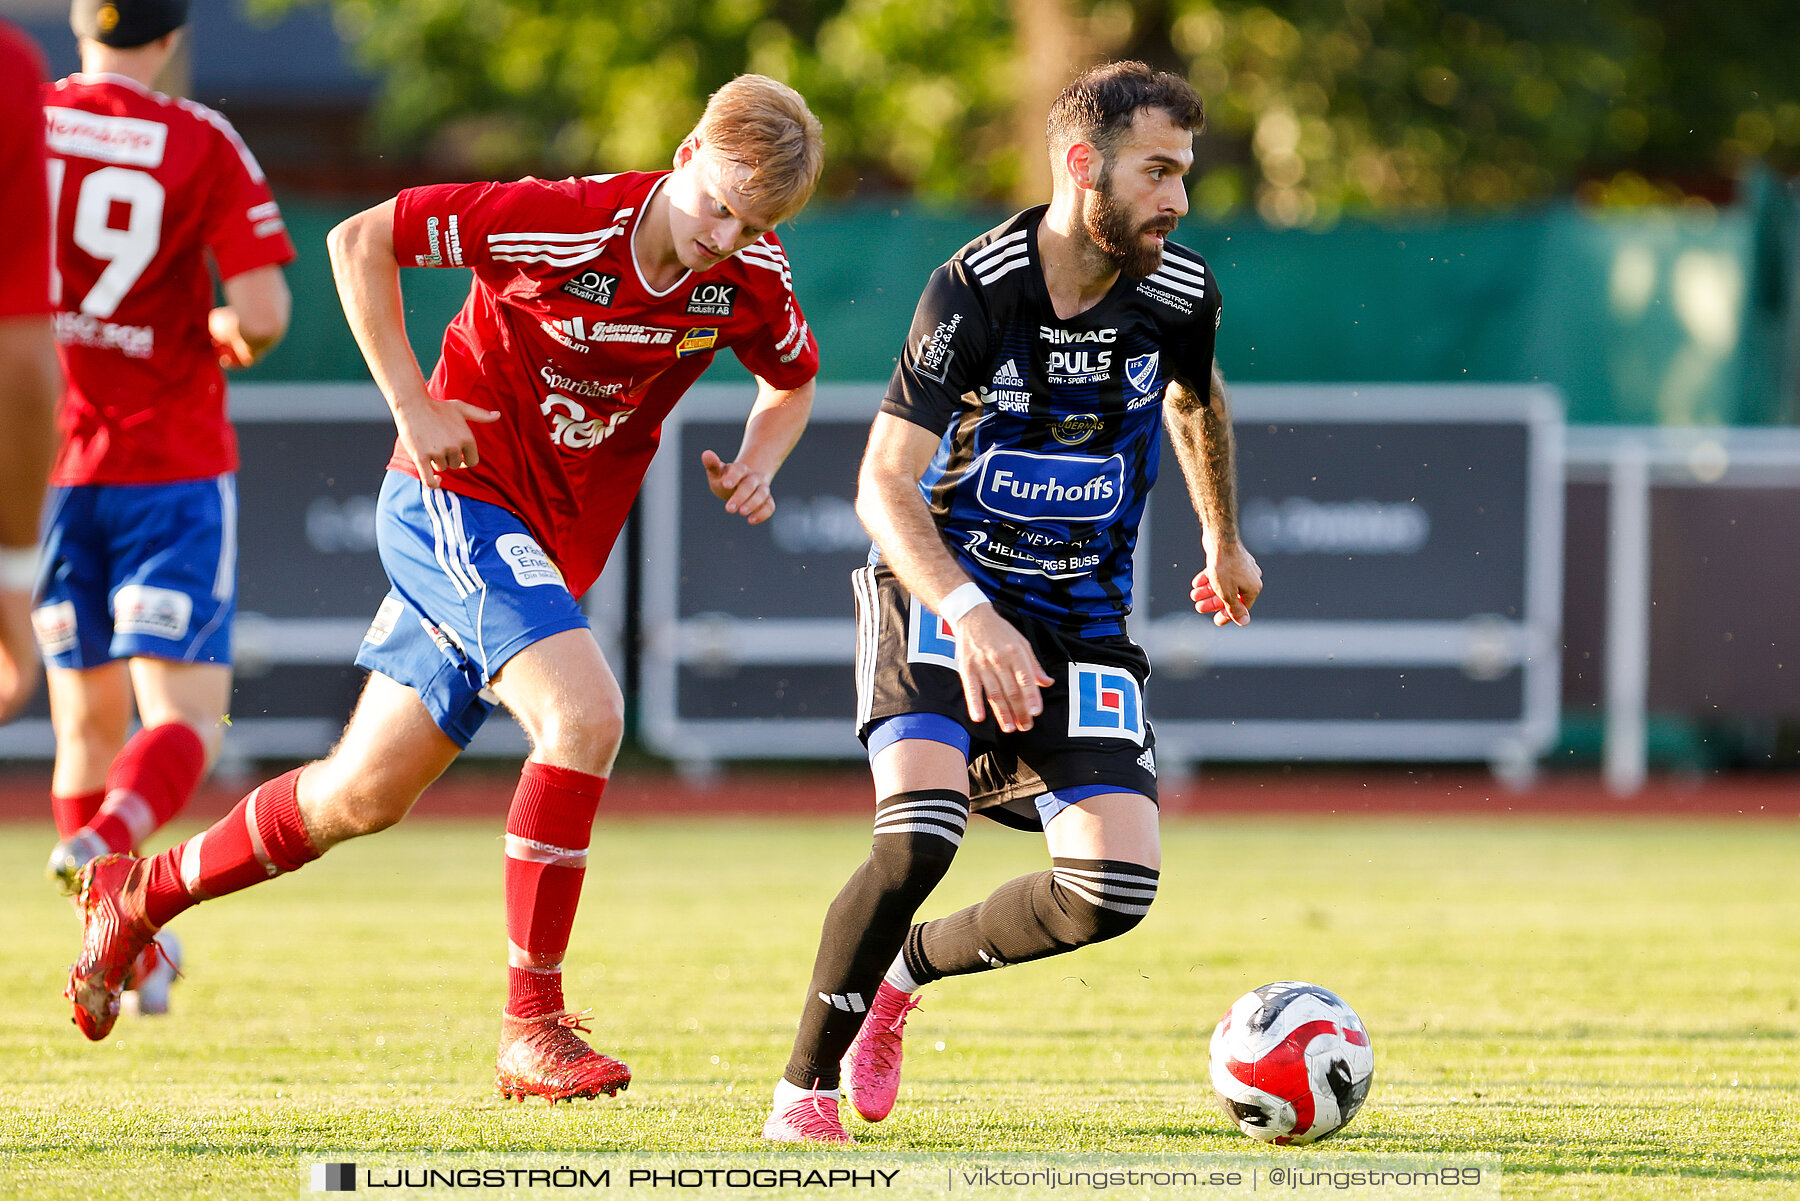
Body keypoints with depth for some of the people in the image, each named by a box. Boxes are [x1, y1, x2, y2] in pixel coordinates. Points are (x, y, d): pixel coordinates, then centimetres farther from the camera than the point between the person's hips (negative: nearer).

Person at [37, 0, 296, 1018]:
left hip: (49, 466, 3)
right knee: (189, 719, -5)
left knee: (88, 721, 15)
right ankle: (109, 842, -35)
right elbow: (264, 313, -12)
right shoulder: (202, 145, -7)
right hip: (171, 466, -3)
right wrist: (232, 332, 10)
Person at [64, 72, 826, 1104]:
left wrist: (757, 466, -8)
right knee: (585, 715, -28)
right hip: (456, 490, -6)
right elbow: (360, 242, -14)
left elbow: (794, 383, 14)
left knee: (364, 797, 13)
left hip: (554, 546, 6)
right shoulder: (559, 223, -24)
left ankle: (141, 895, 35)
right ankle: (533, 1026, -21)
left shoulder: (751, 278, -8)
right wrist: (412, 406, -18)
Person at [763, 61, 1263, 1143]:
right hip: (945, 595, -4)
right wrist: (967, 613, -40)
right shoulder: (974, 294, -19)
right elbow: (885, 485, -23)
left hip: (1083, 620, 4)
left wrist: (1223, 541, 33)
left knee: (1115, 891, -12)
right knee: (920, 838, -28)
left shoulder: (1180, 295, -6)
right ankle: (804, 1087, -9)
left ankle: (906, 971, 16)